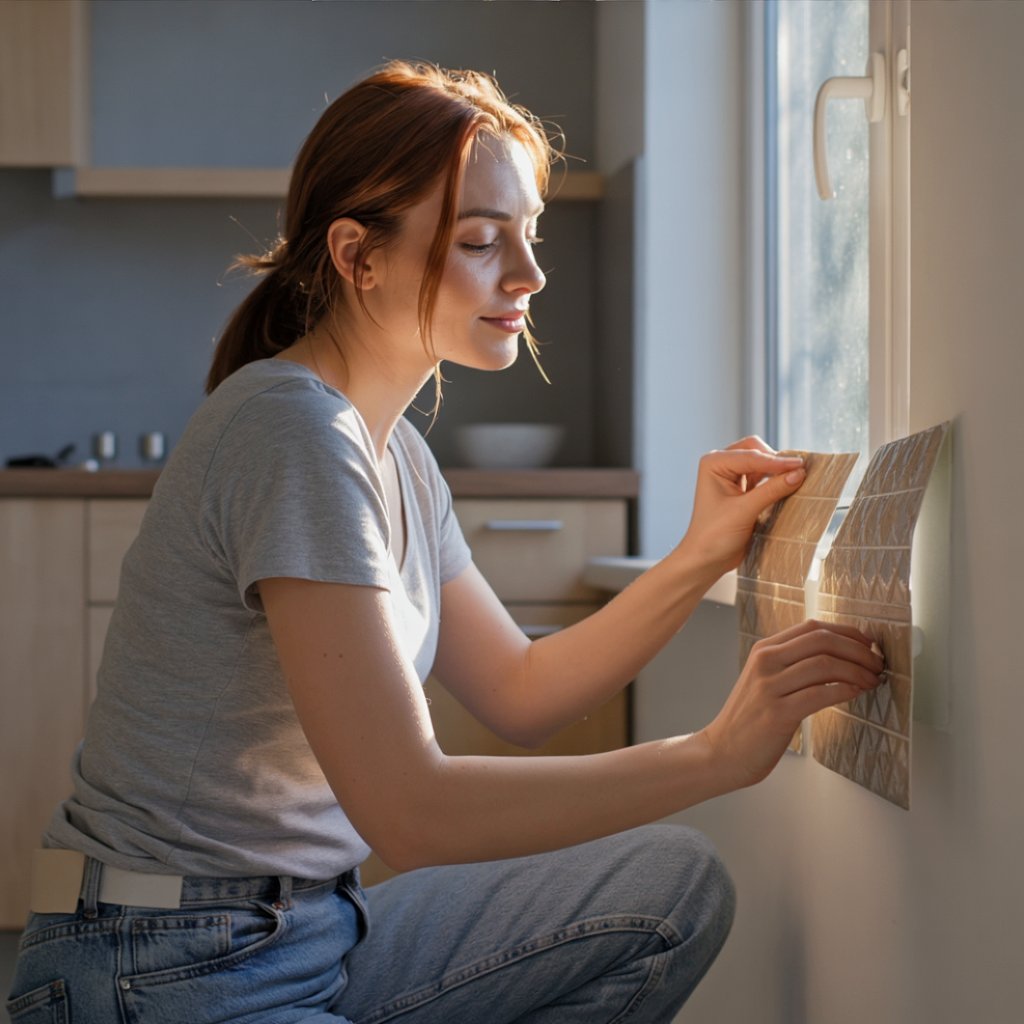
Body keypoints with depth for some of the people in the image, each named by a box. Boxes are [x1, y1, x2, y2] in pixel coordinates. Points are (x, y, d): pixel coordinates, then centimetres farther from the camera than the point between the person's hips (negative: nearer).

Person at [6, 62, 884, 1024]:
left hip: (315, 928, 9)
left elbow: (516, 691, 13)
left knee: (675, 886, -1)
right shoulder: (295, 431, -21)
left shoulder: (394, 449, 10)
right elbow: (407, 807, -26)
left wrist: (702, 557, 0)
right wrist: (718, 752, -22)